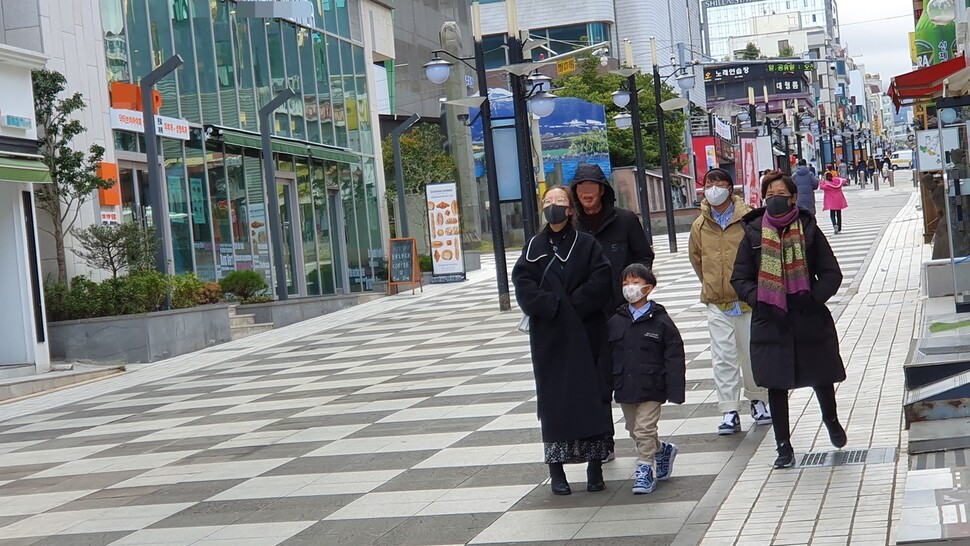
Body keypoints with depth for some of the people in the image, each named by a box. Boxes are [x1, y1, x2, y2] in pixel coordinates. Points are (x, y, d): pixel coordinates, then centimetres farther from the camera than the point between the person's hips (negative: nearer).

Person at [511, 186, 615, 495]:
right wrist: (556, 307, -15)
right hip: (549, 339, 1)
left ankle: (595, 465, 6)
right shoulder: (534, 249, 8)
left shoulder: (587, 245, 4)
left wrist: (570, 306, -14)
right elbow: (523, 287, -4)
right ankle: (556, 470, 5)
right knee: (553, 400, 1)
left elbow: (601, 282, -8)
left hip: (587, 336, -1)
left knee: (592, 397, -1)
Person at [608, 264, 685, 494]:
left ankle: (645, 470, 6)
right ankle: (662, 450, 39)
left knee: (644, 429, -6)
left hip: (651, 388, -5)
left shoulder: (660, 321, -8)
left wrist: (675, 390, -12)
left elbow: (674, 357, -7)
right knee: (634, 431, 16)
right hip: (625, 388, 5)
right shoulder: (615, 323, 3)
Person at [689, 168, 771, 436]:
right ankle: (729, 412, -1)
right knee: (723, 358, -3)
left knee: (752, 353, 9)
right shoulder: (699, 226, 2)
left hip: (748, 300, -2)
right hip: (716, 304, 2)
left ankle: (758, 400, 27)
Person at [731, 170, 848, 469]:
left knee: (822, 376, 15)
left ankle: (831, 419, 46)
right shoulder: (754, 233, 0)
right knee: (776, 385, 5)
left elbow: (831, 273, 2)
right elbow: (740, 278, 4)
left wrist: (814, 298, -13)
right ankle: (784, 447, 16)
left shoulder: (808, 229, -1)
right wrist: (759, 300, -12)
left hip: (810, 319, 0)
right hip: (771, 322, 0)